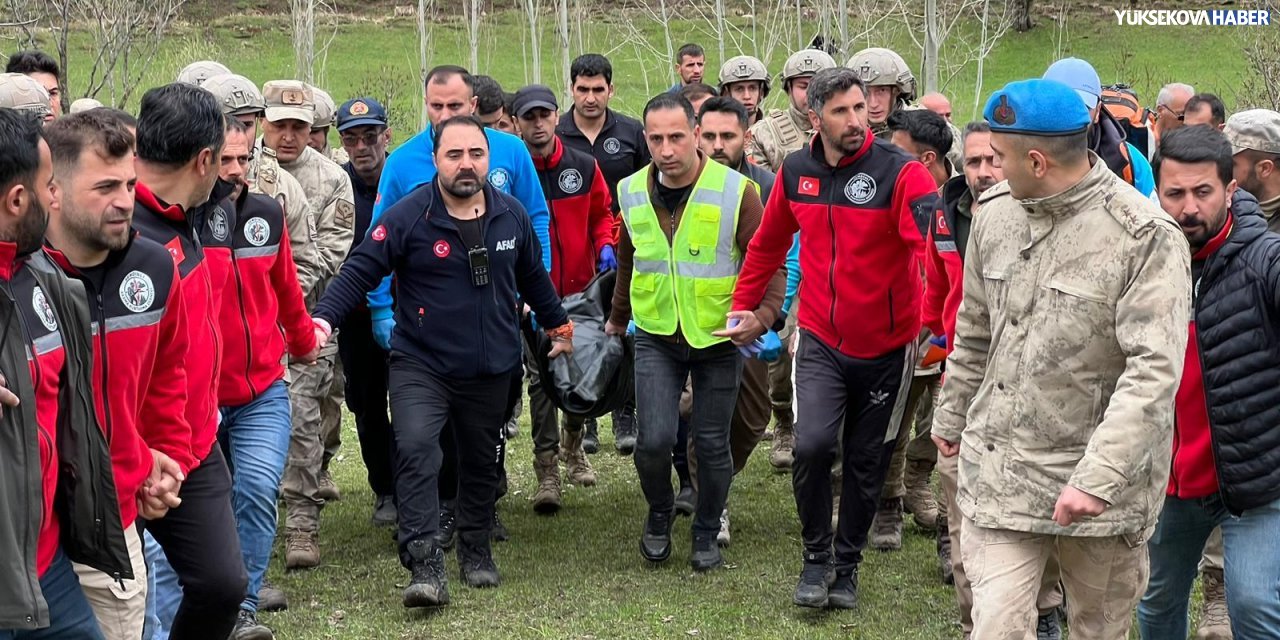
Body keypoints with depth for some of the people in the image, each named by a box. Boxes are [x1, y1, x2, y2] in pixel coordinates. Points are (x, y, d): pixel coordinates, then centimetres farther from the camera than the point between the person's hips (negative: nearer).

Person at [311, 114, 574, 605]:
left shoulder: (511, 215, 3)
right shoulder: (408, 217, -12)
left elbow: (533, 278, 18)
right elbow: (359, 271, -14)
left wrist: (557, 324, 28)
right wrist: (324, 318, -27)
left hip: (491, 370, 4)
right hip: (420, 364, -4)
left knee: (481, 460, 15)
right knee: (416, 449, -21)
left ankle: (476, 553, 34)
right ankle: (425, 568, -21)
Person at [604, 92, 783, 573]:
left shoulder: (736, 191, -14)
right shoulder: (632, 193, -1)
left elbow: (770, 264, -10)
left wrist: (762, 315, -27)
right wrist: (618, 318, 30)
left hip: (718, 339, -2)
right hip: (657, 337, 2)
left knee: (712, 444, 5)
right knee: (654, 439, -11)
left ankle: (707, 534, 28)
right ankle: (659, 516, 19)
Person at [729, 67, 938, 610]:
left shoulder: (899, 172, -17)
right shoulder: (795, 172, -2)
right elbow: (768, 244, 13)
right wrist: (741, 305, 14)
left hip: (886, 346, -2)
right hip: (821, 341, 2)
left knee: (866, 463, 11)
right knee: (812, 444, -16)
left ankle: (847, 565, 32)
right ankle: (815, 557, 7)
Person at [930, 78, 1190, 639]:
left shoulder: (1146, 237, -15)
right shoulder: (995, 212, 4)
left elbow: (1154, 371, -22)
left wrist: (1099, 478, -28)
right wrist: (952, 416, 26)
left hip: (1099, 481, -3)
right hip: (998, 469, 4)